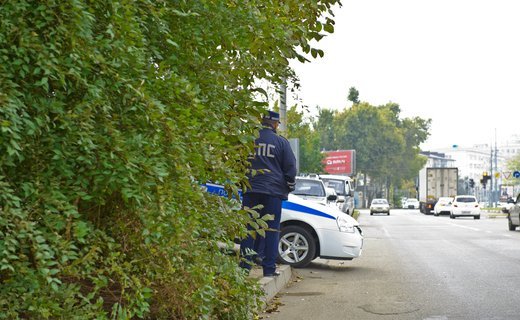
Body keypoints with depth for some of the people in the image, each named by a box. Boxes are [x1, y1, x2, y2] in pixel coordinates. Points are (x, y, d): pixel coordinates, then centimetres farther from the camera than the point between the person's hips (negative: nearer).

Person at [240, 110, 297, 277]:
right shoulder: (281, 142, -1)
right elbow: (290, 167, 2)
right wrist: (289, 187, 14)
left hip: (251, 190, 2)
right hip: (273, 191, -2)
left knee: (249, 226, 7)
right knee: (271, 228, 2)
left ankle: (246, 263, 1)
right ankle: (269, 267, 2)